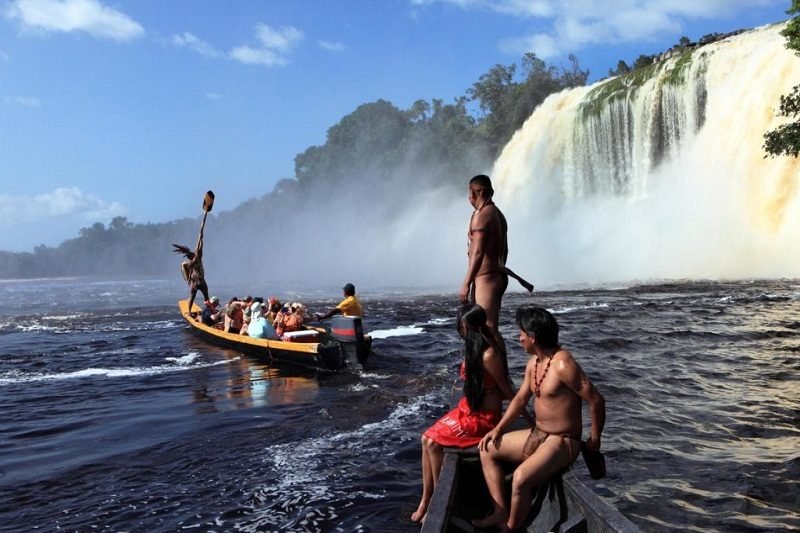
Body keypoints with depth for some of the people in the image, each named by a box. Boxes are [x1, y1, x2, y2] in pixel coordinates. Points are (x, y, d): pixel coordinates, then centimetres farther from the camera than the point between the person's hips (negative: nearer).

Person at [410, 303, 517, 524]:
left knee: (433, 443, -12)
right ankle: (426, 500, 6)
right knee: (427, 438, 0)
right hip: (468, 408, 9)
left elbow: (506, 390, -12)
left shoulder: (488, 355, -26)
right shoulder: (475, 347, 2)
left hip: (483, 417, -9)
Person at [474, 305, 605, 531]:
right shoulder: (533, 363, 5)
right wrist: (498, 429, 5)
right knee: (488, 451, 10)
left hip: (562, 441, -10)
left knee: (521, 478, -30)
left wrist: (594, 440, -12)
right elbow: (520, 399, 14)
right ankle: (500, 513, 8)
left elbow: (596, 401, -22)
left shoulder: (563, 364, -25)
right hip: (537, 434, 10)